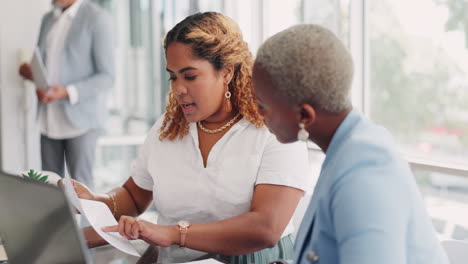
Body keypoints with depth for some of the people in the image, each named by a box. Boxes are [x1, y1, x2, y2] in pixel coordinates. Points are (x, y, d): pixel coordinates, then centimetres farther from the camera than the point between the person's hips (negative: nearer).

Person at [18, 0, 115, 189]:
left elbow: (106, 77, -11)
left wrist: (67, 92, -24)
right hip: (50, 119, 6)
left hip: (80, 119, -6)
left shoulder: (97, 18, -7)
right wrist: (30, 71, -2)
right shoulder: (48, 19, 14)